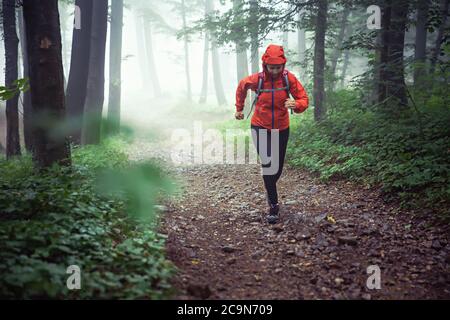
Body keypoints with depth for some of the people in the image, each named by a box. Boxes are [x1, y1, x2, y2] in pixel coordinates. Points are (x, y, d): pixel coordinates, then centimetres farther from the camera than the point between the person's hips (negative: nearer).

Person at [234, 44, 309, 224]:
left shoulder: (289, 78, -15)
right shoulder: (257, 79, -15)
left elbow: (304, 99, -14)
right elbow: (242, 86, 7)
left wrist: (296, 104, -37)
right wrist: (239, 109, 14)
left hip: (281, 128, 2)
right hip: (261, 127, -2)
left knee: (278, 167, 12)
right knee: (267, 165, -13)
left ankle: (270, 190, 44)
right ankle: (273, 206, -5)